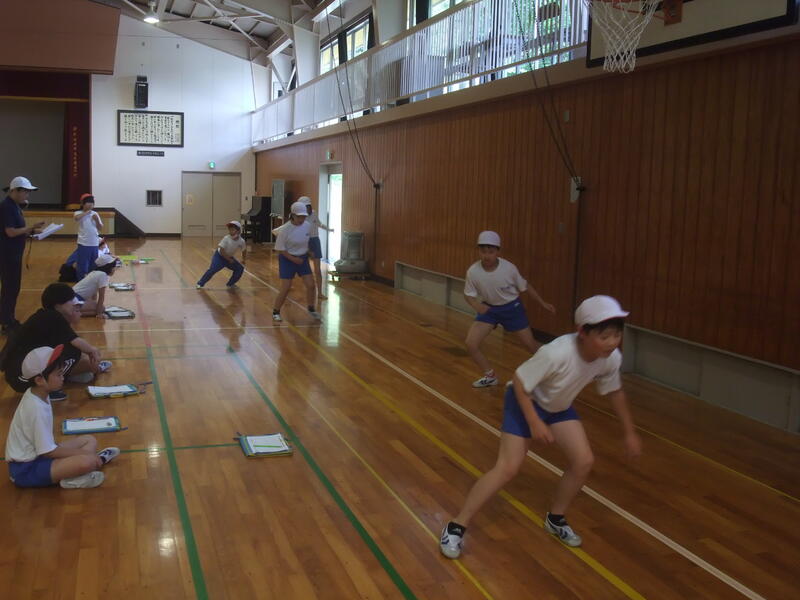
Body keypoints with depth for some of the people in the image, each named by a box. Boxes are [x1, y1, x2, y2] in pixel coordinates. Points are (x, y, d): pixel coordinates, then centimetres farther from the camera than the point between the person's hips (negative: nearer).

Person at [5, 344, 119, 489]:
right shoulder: (36, 408, -24)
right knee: (87, 462, -30)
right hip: (26, 470, -10)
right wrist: (84, 453, -13)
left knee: (89, 440, 14)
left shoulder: (36, 395, 5)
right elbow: (48, 452, -22)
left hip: (36, 454, 10)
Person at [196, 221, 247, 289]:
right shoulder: (226, 239, -24)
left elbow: (244, 250, 7)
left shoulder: (242, 241, -13)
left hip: (230, 257, 5)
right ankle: (200, 284, -12)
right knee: (213, 269, -21)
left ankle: (230, 284, 11)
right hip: (220, 256, -5)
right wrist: (229, 259, -22)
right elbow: (221, 251, -25)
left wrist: (244, 260, 8)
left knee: (240, 268, -4)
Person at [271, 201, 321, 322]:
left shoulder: (307, 225, -7)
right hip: (287, 259, -5)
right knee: (285, 288, -6)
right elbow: (280, 248, -14)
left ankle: (311, 309, 20)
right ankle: (276, 312, 14)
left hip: (302, 259, 5)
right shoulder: (285, 229, -21)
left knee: (310, 285, -1)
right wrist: (293, 259, -18)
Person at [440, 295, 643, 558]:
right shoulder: (557, 353, -40)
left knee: (583, 461, -3)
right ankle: (456, 527, -1)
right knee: (507, 468, -12)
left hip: (559, 406, 6)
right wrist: (534, 422, -27)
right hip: (525, 401, -6)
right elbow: (519, 381, -27)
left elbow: (615, 391, 1)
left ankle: (555, 518, 22)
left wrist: (629, 432, 9)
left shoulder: (611, 358, -21)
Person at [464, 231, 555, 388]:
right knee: (471, 343, -11)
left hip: (512, 307, -2)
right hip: (489, 308, 2)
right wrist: (476, 305, -31)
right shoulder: (473, 271, -22)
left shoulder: (509, 268, -24)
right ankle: (490, 376, 12)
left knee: (530, 344, 7)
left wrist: (543, 303, 0)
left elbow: (525, 286, -6)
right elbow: (469, 295, -8)